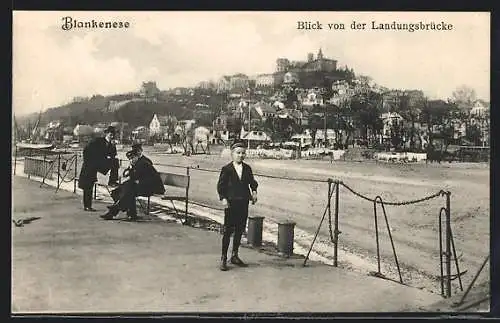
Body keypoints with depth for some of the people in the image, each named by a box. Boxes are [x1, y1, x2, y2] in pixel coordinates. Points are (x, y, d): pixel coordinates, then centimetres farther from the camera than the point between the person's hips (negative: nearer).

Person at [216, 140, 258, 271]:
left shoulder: (247, 168, 8)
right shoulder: (226, 169, -4)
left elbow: (252, 181, 15)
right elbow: (220, 185, -5)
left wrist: (254, 191, -3)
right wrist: (223, 198, -16)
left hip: (244, 203, 5)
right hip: (231, 203, -5)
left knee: (239, 230, 11)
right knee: (228, 231, -3)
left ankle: (234, 256, 24)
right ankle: (223, 258, 5)